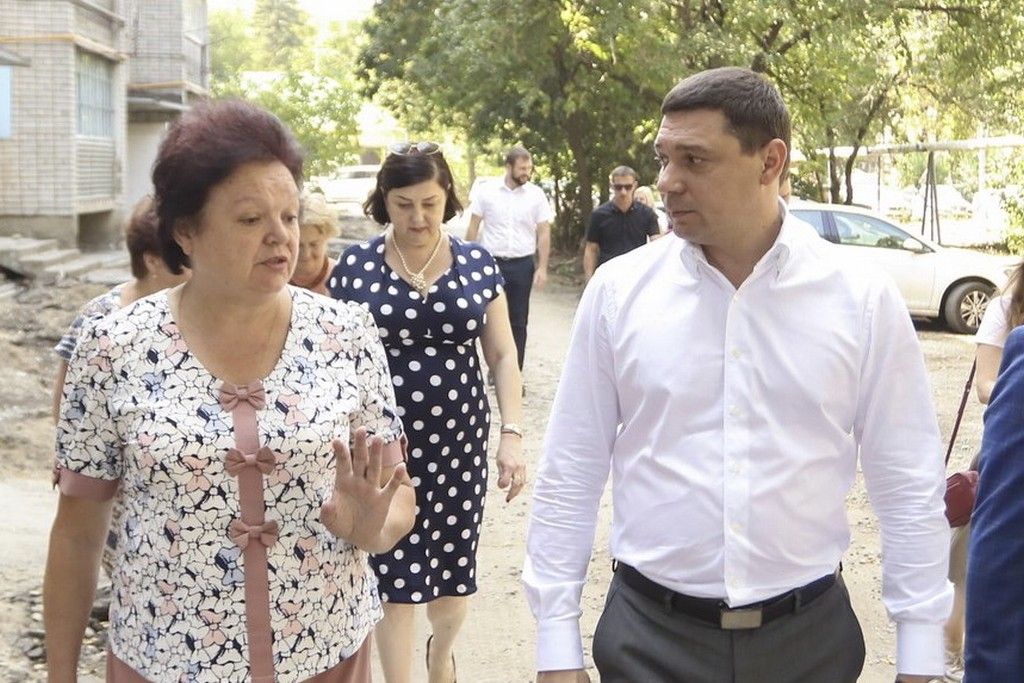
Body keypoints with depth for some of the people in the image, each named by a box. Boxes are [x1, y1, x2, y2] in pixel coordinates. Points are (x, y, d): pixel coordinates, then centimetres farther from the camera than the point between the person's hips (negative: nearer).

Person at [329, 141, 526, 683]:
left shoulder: (477, 265, 2)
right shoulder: (355, 268, -3)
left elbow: (502, 356, 5)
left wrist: (511, 433, -4)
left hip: (459, 444, 2)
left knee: (454, 570, 12)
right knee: (396, 578, 0)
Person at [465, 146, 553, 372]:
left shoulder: (536, 194, 0)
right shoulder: (486, 191, -2)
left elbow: (544, 232, 3)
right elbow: (473, 227, 3)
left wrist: (542, 268, -3)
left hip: (523, 265, 1)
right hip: (492, 263, -1)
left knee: (518, 322, 7)